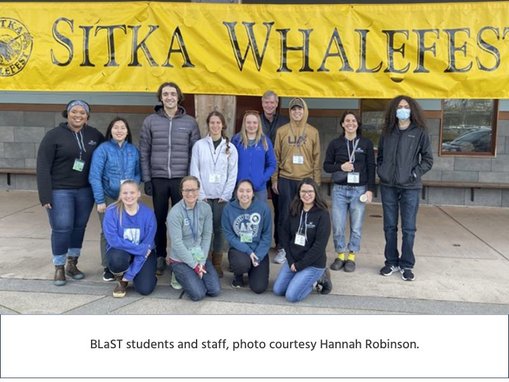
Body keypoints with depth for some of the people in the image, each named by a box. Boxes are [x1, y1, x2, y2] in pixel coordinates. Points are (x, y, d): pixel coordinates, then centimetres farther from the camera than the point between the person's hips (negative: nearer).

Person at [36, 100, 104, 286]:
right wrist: (45, 195, -15)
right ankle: (59, 268, 13)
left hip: (85, 191, 4)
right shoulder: (54, 135, -7)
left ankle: (72, 264, 26)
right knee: (62, 229, -4)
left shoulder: (94, 135, 3)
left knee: (79, 227, 10)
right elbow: (43, 166, -9)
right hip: (59, 191, -3)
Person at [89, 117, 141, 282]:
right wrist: (99, 201, -12)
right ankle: (108, 267, 18)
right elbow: (94, 176, -9)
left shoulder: (133, 150, 5)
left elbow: (138, 173, 10)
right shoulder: (103, 149, -6)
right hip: (108, 198, -2)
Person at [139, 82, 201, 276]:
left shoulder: (190, 122, 4)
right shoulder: (150, 121, 4)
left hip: (181, 179, 0)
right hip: (158, 179, 1)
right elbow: (144, 152, 3)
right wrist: (146, 179, -2)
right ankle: (160, 257, 23)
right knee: (159, 220, 9)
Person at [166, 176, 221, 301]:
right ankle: (180, 275, 14)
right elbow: (177, 243, -19)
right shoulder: (175, 213, -19)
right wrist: (194, 265, -16)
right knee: (198, 294, -15)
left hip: (200, 256, 4)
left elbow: (207, 236, -2)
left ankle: (193, 276, 21)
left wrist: (202, 261, -9)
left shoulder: (206, 208, -5)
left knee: (215, 291, -7)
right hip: (180, 260, -4)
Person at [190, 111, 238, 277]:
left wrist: (225, 195, -5)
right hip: (204, 196, 0)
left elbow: (233, 174, 3)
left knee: (219, 229, 4)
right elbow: (194, 171, -1)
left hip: (221, 196, 1)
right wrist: (201, 195, -6)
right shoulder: (199, 145, 3)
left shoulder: (230, 148, 5)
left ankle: (217, 263, 16)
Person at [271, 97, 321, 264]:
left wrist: (316, 181, 2)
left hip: (306, 180, 1)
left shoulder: (313, 132, 6)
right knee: (285, 214, 3)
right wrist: (274, 179, 1)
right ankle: (283, 248, 14)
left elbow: (317, 158, 6)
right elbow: (276, 156, 5)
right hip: (285, 180, 0)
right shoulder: (282, 131, 4)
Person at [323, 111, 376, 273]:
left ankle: (351, 257, 20)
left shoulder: (366, 143, 3)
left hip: (359, 190, 0)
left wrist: (370, 189, -4)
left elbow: (371, 168, 3)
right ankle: (340, 255, 20)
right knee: (337, 226, 2)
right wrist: (340, 167, -13)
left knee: (356, 227, 5)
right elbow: (326, 165, 6)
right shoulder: (335, 143, 5)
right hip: (339, 190, 1)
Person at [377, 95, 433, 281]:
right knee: (389, 227, 9)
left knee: (408, 228, 2)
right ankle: (391, 262, 21)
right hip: (388, 186, 3)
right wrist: (381, 172, 5)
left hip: (410, 187, -3)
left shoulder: (420, 132, 0)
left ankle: (407, 265, 14)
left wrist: (415, 174, -8)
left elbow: (428, 159, 2)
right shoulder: (387, 131, 9)